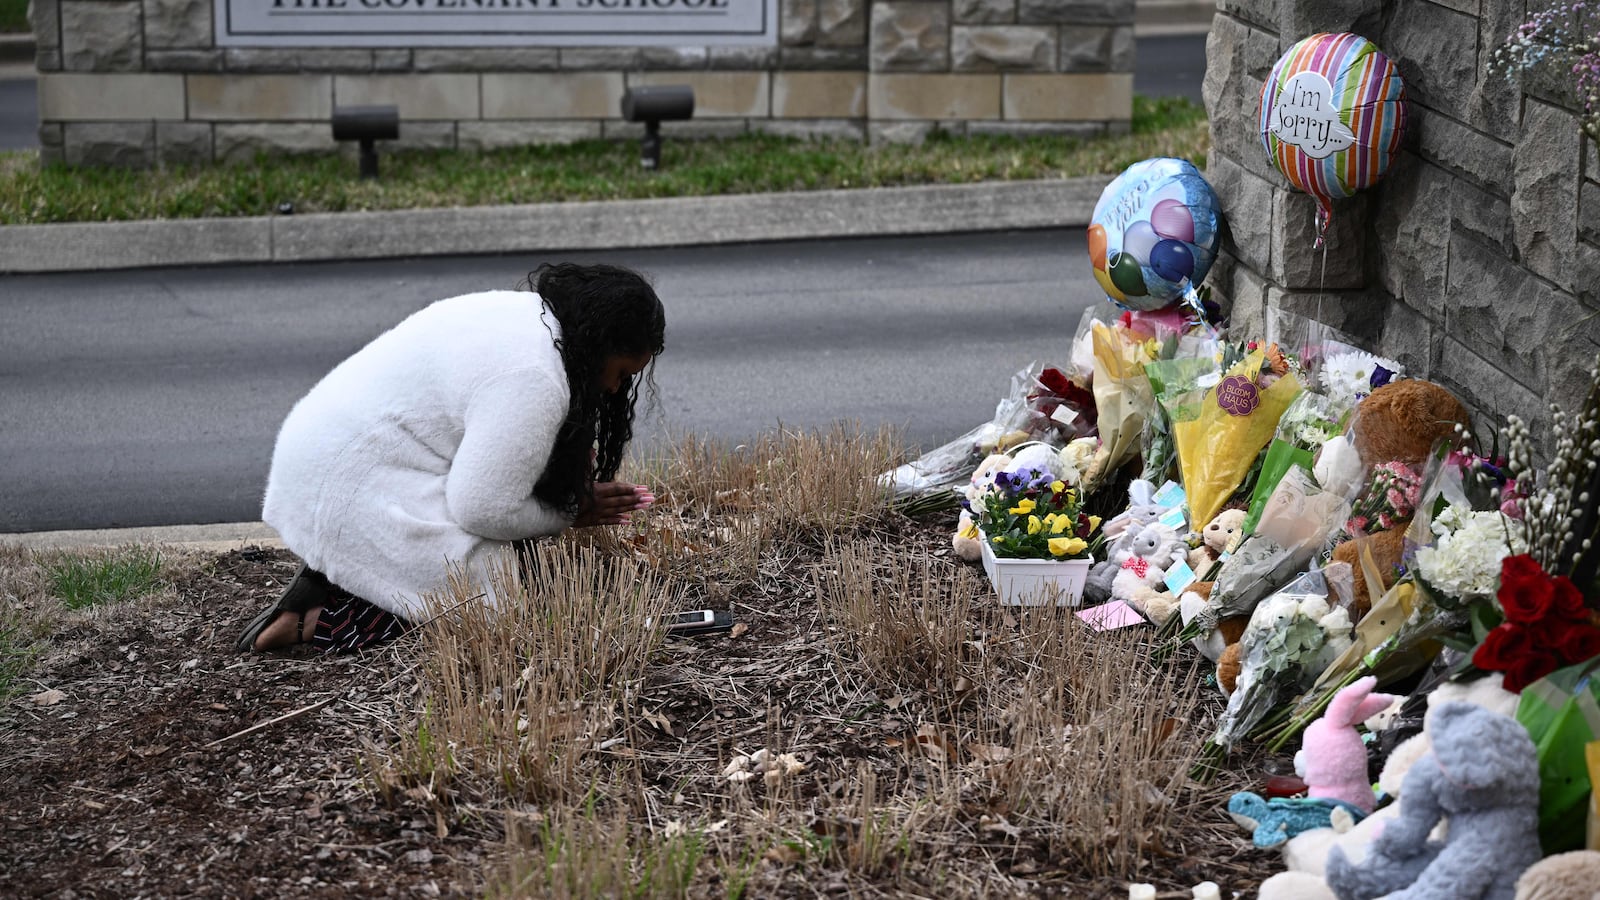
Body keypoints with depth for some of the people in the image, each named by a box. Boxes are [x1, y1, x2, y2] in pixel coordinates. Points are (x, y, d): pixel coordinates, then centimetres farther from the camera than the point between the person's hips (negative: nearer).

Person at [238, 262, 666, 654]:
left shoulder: (527, 313, 9)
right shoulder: (532, 378, -23)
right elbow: (484, 509, -20)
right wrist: (571, 512, -4)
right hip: (354, 489, -11)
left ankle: (334, 576, 6)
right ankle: (319, 621, -10)